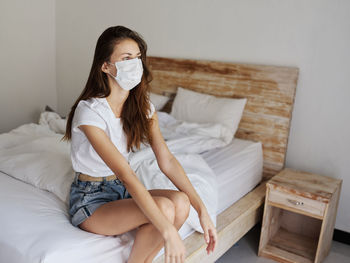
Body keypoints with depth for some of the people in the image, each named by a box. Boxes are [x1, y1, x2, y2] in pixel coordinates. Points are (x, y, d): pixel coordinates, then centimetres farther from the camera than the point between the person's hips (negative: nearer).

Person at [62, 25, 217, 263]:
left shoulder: (143, 106, -3)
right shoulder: (89, 112, -24)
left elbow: (166, 160, -9)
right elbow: (126, 174, -33)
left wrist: (202, 210, -17)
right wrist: (168, 231, -36)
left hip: (122, 190, 6)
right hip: (91, 199, -6)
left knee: (181, 201, -20)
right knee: (164, 208, -28)